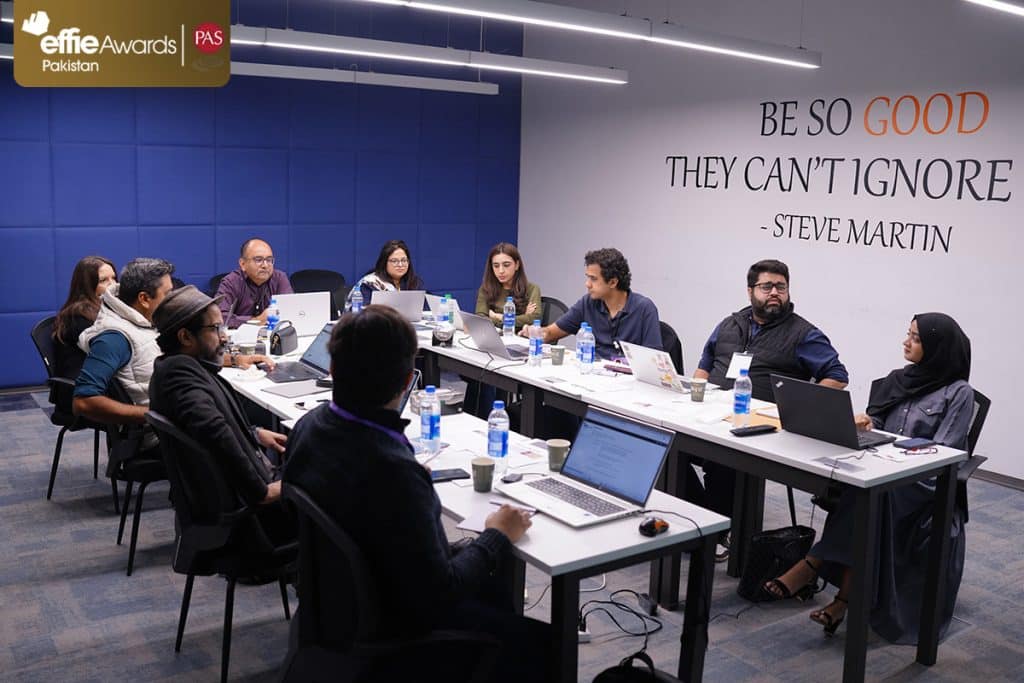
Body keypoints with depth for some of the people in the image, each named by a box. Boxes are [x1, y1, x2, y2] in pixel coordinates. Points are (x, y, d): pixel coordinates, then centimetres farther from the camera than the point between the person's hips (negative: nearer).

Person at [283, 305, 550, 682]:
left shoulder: (310, 425, -11)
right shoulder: (393, 471, -37)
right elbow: (436, 595, -28)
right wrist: (496, 537, -13)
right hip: (385, 629, -8)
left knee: (494, 591, 24)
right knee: (539, 643, 4)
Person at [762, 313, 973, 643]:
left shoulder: (958, 393, -3)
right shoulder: (898, 380, 15)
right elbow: (877, 427, 13)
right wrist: (866, 424, -10)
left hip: (926, 484, -4)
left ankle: (813, 566, -31)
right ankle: (845, 596, -37)